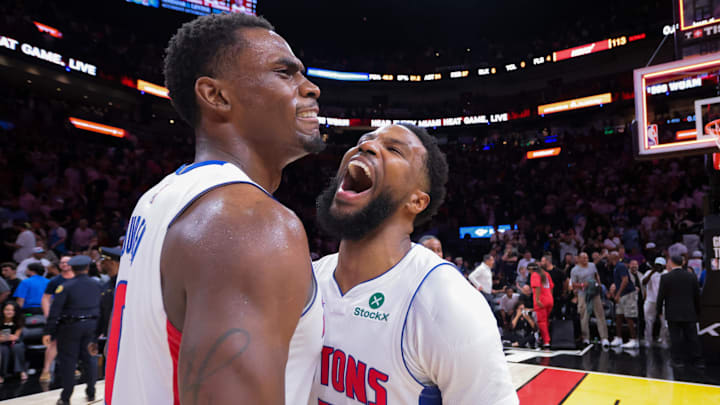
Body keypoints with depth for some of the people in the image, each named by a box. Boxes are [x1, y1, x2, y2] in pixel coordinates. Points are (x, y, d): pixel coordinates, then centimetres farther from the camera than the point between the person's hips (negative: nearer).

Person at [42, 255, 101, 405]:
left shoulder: (66, 286, -11)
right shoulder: (96, 285, 1)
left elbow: (55, 311, -13)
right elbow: (100, 307, 6)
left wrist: (48, 332, -9)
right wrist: (98, 328, 17)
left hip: (70, 326, -3)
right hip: (91, 326, 3)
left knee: (68, 361, 6)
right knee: (90, 358, 13)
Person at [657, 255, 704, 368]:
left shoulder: (665, 277, -8)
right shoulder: (692, 276, 3)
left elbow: (661, 296, -7)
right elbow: (697, 296, 9)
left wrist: (659, 309, 6)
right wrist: (697, 311, 18)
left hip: (673, 313, -3)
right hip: (689, 313, 3)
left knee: (675, 337, 2)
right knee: (692, 337, 9)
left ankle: (678, 360, 5)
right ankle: (698, 360, 12)